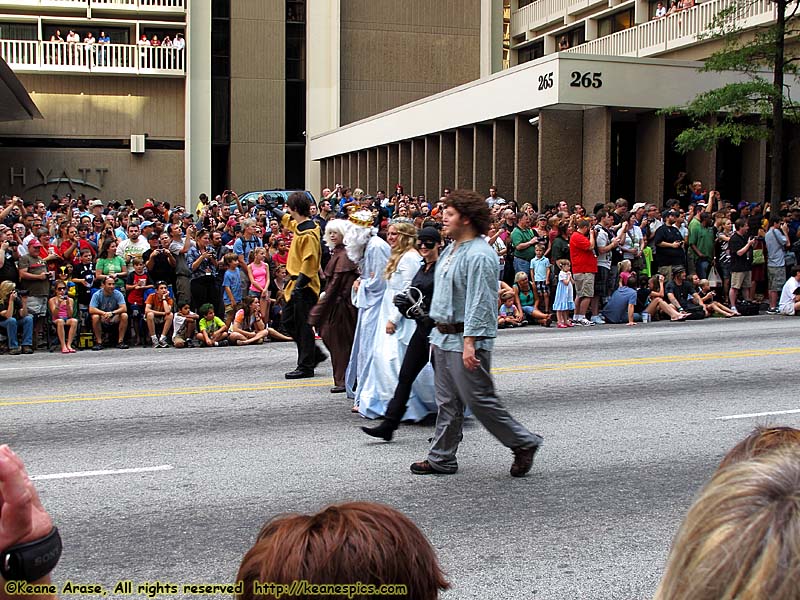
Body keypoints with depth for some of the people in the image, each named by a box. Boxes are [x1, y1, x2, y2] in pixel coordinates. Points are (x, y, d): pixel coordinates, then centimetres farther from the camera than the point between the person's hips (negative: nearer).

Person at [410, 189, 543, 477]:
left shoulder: (478, 255, -18)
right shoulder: (451, 250, 14)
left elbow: (479, 304, -23)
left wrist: (470, 342, -26)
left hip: (466, 340, -10)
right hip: (444, 337, 10)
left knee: (479, 400, -3)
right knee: (447, 402, 14)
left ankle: (524, 443, 12)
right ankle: (441, 459, 21)